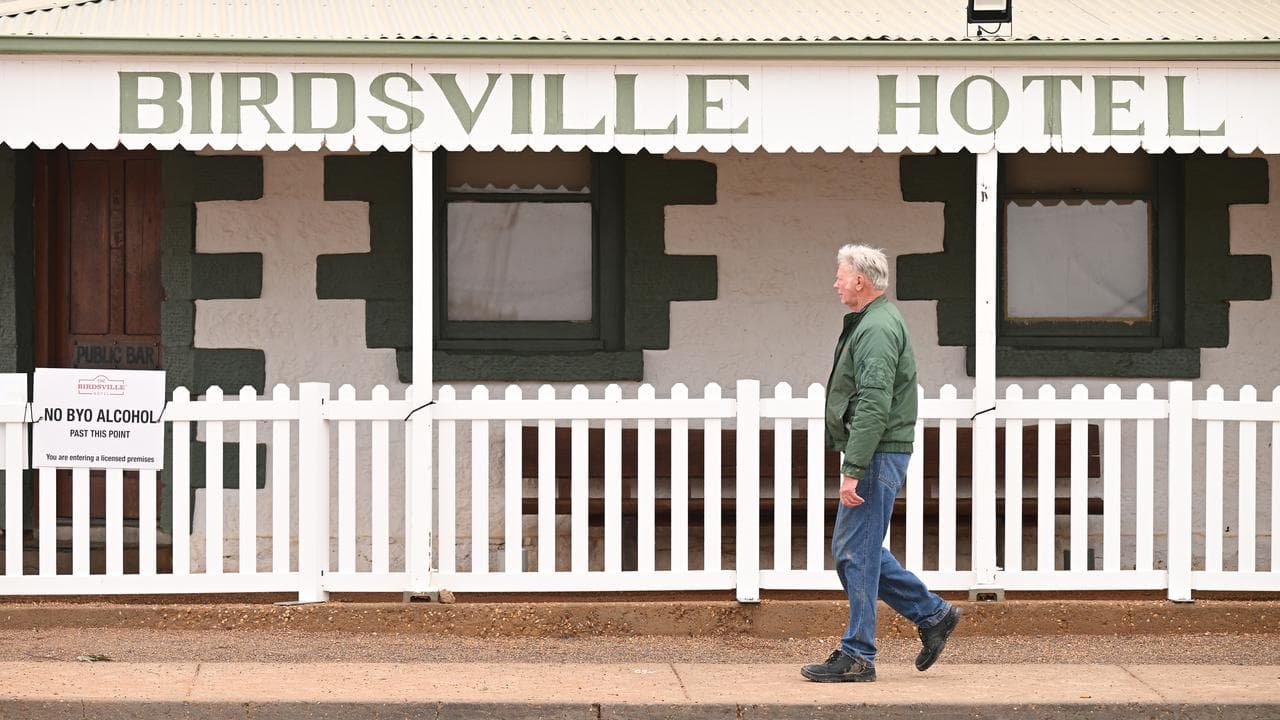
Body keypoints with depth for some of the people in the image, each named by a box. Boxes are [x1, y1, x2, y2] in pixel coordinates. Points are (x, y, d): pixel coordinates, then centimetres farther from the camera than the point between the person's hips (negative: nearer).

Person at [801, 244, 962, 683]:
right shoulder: (873, 322, 18)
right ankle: (932, 615, 19)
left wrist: (852, 471, -26)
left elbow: (873, 407, -24)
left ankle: (857, 657, -1)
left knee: (857, 553, -6)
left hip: (877, 457, -11)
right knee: (851, 550, 15)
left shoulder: (877, 329, -17)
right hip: (874, 459, 11)